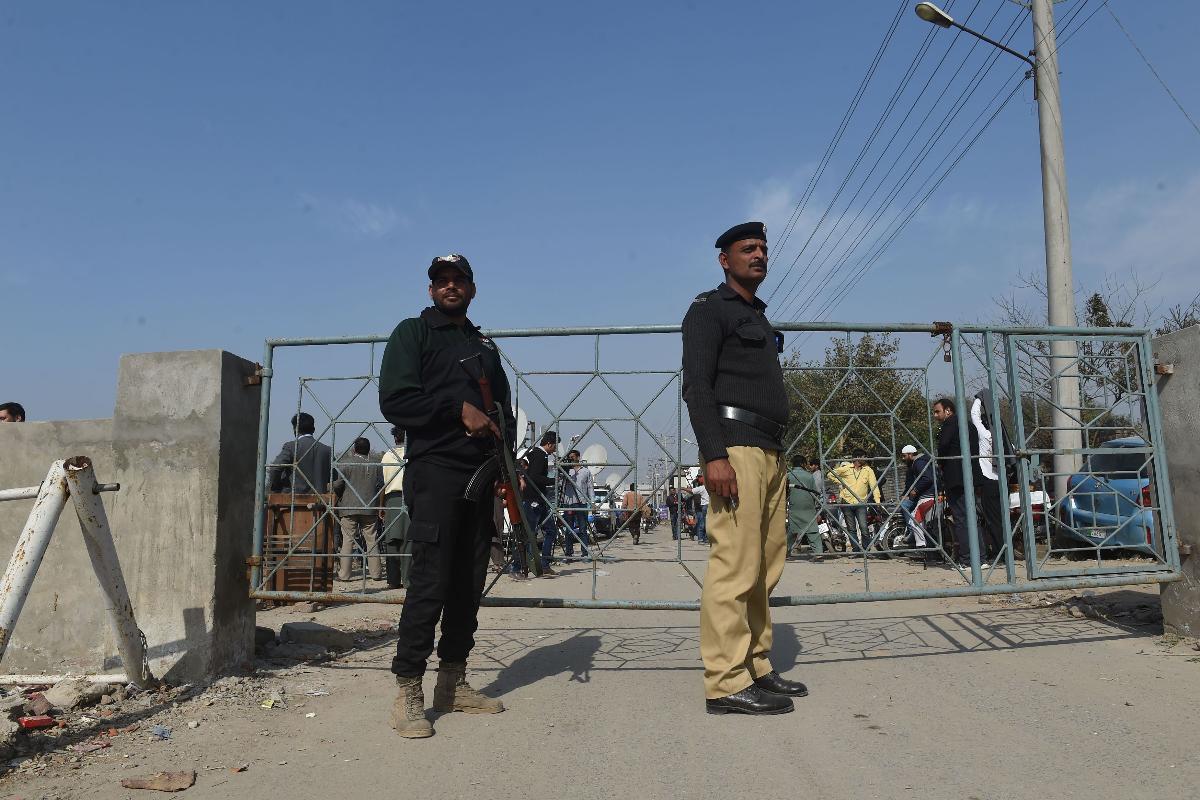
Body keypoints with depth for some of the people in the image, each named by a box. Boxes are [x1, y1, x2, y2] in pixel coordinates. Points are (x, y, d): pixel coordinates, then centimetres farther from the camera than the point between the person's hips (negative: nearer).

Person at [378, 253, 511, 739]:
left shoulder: (485, 346, 23)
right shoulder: (412, 333, 6)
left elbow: (503, 410, 23)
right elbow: (395, 401, -8)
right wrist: (459, 408, -13)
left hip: (481, 476, 6)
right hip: (434, 472, -6)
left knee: (469, 584, 8)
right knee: (429, 583, -10)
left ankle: (453, 684, 18)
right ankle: (408, 693, -1)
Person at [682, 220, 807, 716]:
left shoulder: (760, 318, 27)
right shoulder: (709, 308, 1)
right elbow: (696, 385, -11)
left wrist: (778, 458, 21)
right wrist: (714, 454, -22)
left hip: (769, 451, 9)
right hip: (734, 446, -9)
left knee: (765, 568, 9)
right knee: (735, 564, -12)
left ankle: (757, 669, 16)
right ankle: (726, 682, -8)